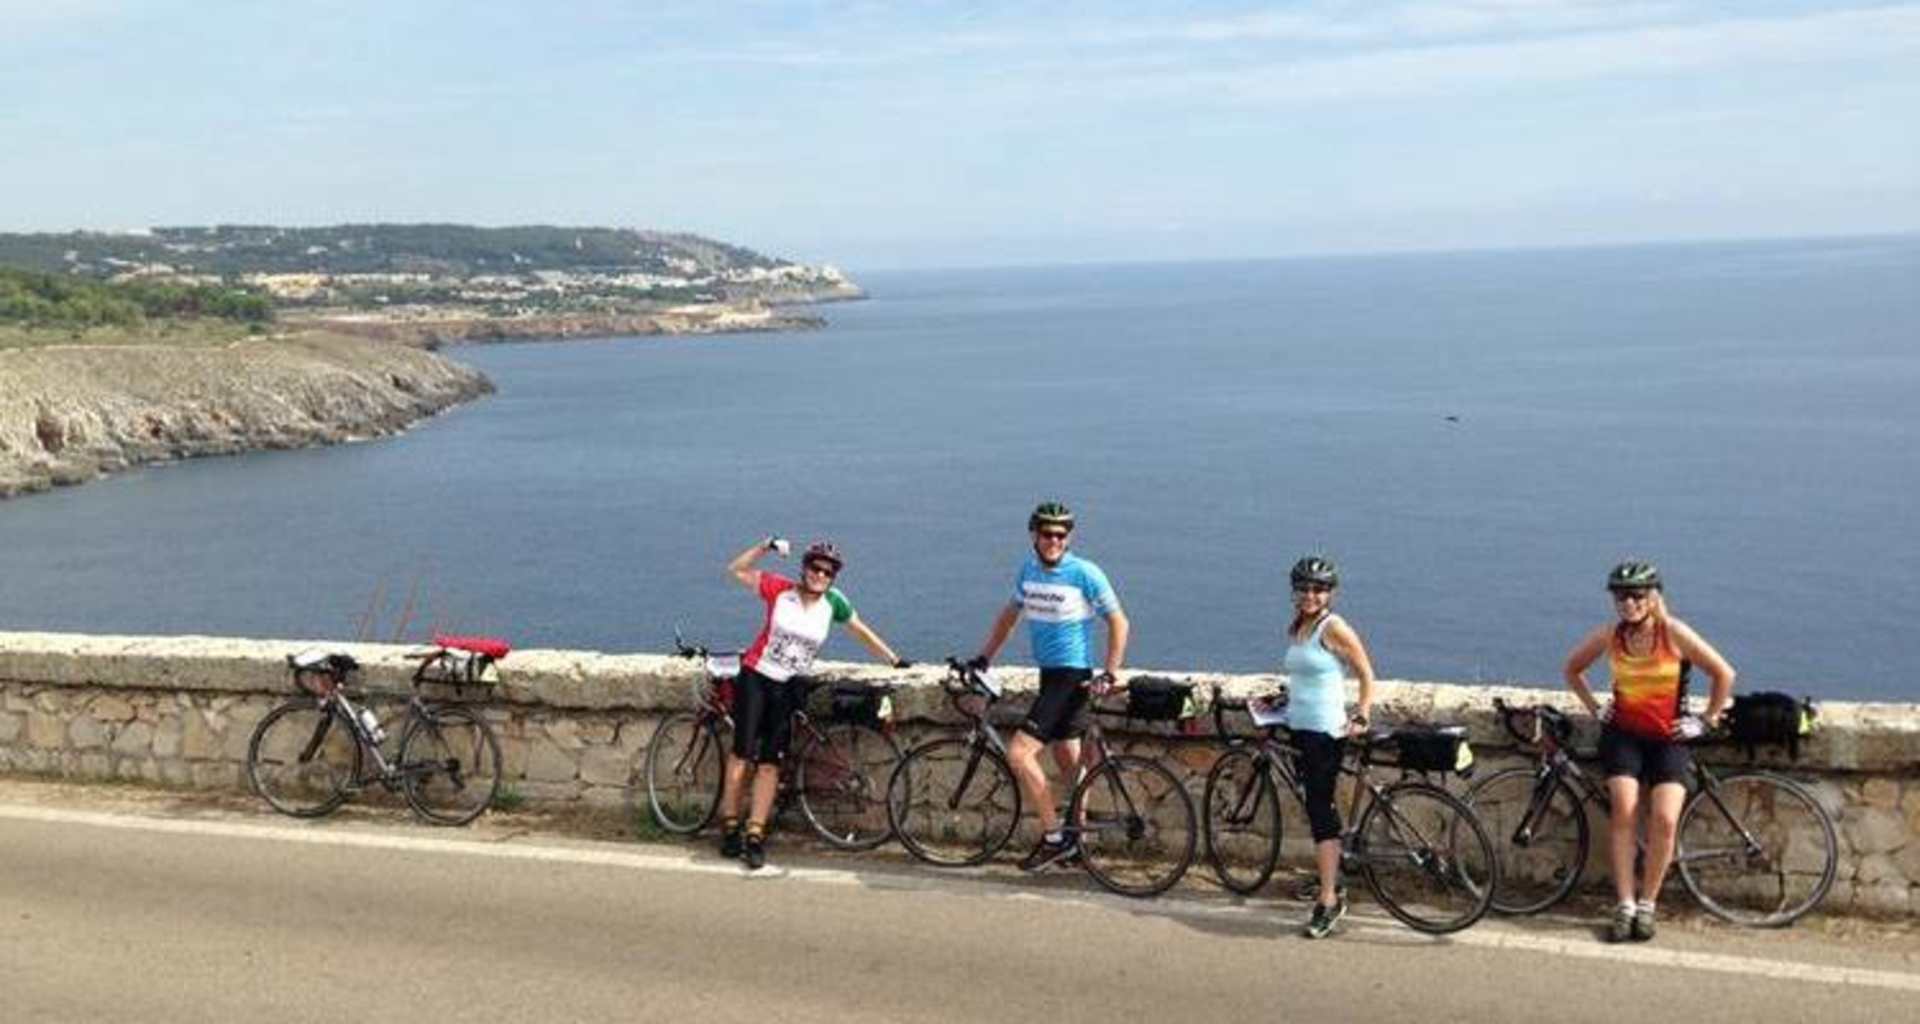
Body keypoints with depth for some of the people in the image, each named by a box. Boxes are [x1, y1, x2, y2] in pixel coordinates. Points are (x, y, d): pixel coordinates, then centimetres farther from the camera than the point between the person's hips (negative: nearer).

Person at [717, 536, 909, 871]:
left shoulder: (833, 602, 0)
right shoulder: (780, 590, -7)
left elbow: (862, 632, 12)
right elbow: (736, 569, -4)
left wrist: (895, 661, 14)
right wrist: (764, 547, -16)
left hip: (788, 689, 2)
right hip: (756, 678, -2)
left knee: (770, 763, 0)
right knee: (743, 752, -6)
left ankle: (754, 835, 4)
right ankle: (730, 825, 7)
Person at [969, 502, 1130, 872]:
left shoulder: (1085, 573, -13)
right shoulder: (1029, 570, 7)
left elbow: (1118, 622, -8)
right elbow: (1010, 614, 19)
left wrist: (1109, 675, -14)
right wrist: (983, 658, 14)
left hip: (1073, 676, -7)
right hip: (1049, 674, 7)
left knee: (1019, 753, -15)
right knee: (1068, 761, 16)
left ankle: (1054, 839, -6)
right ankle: (1076, 840, 27)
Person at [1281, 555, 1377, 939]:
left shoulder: (1334, 628, -10)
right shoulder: (1295, 628, 13)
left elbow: (1366, 675, -8)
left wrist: (1362, 716, -18)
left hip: (1326, 731, -8)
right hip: (1299, 728, 8)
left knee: (1320, 810, -10)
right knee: (1319, 808, 15)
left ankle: (1328, 900, -8)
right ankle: (1332, 884, 26)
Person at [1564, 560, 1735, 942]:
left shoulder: (1674, 633, -11)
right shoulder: (1608, 635, -4)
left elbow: (1724, 674, -2)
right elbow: (1572, 670, 15)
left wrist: (1705, 721, 1)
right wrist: (1595, 708, 9)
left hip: (1669, 738, -1)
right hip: (1623, 734, 1)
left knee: (1665, 819, -18)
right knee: (1624, 809, -21)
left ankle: (1646, 905, -1)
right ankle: (1624, 906, -13)